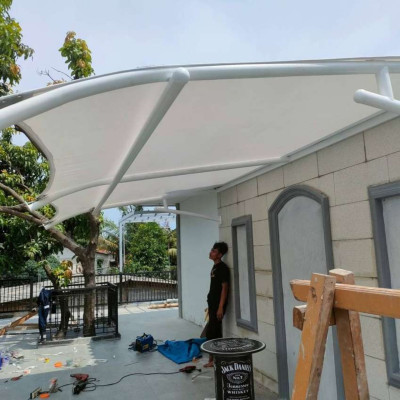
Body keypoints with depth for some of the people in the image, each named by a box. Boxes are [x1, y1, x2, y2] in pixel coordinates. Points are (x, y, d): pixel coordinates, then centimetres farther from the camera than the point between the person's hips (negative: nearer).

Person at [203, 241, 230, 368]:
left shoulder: (223, 268, -16)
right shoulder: (215, 267, 11)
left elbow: (224, 288, -19)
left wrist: (220, 307, -21)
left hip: (218, 305, -9)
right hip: (212, 303, 9)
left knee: (210, 332, -5)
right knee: (216, 332, 15)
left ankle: (213, 359, 5)